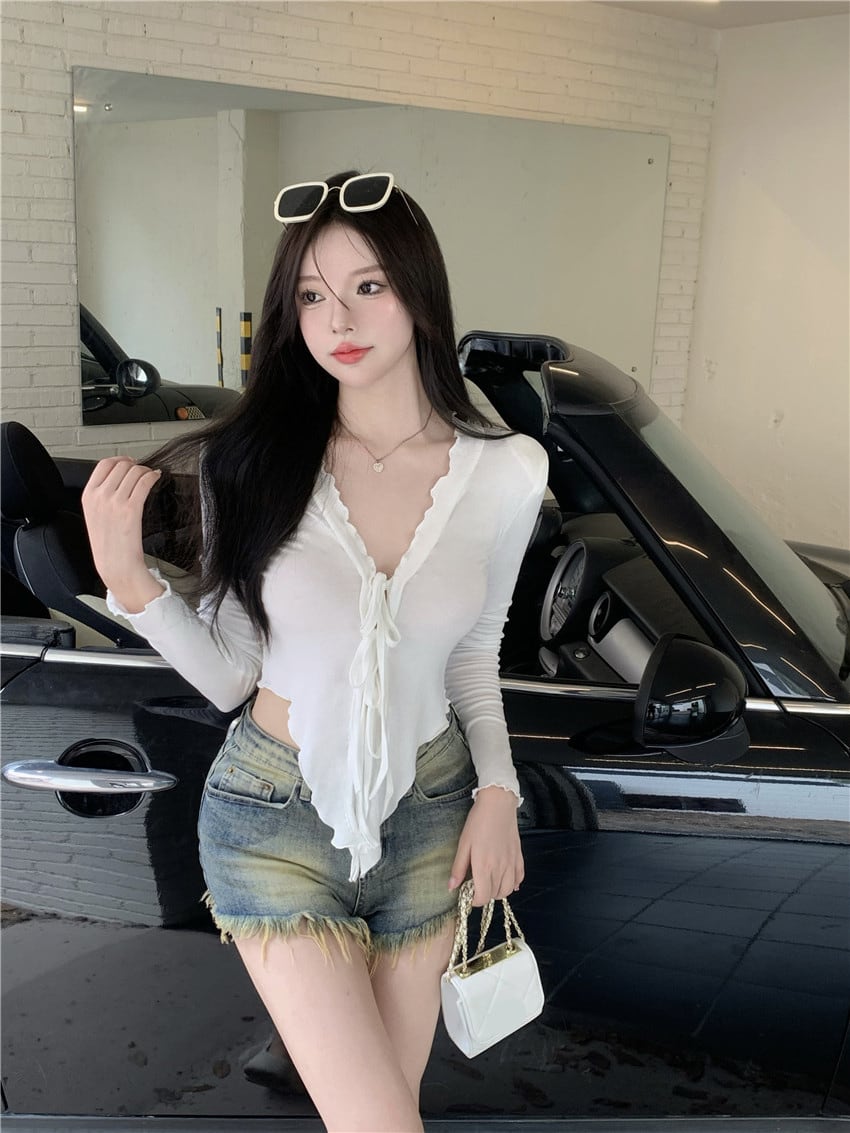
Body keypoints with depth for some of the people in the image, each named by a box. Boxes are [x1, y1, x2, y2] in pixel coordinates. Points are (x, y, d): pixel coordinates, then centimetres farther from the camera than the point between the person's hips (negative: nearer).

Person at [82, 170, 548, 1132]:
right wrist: (127, 576, -21)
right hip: (275, 817, -2)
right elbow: (228, 676, -8)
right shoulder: (250, 463, -13)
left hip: (429, 811, 3)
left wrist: (497, 789, -1)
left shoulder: (507, 471, -8)